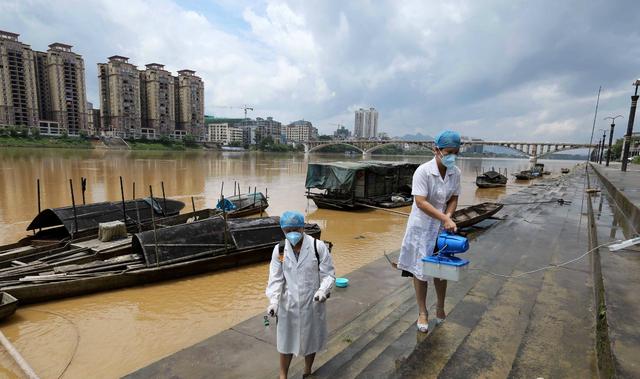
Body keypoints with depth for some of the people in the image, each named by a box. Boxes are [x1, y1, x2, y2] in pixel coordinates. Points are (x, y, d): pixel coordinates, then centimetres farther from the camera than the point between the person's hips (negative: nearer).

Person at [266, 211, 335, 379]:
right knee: (286, 341, 17)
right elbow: (276, 279, -7)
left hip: (312, 304, -1)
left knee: (311, 340, 20)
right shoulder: (279, 250, -9)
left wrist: (322, 290, -28)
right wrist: (273, 301, -20)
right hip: (288, 304, 1)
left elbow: (328, 274, -11)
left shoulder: (318, 247, -16)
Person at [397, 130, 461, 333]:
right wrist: (445, 218, -30)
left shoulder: (455, 172, -3)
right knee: (420, 269, 7)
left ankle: (440, 307, 40)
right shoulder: (423, 171, -21)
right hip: (422, 227, -5)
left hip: (442, 227, 5)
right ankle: (422, 312, 25)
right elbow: (420, 202, -25)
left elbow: (454, 198, 4)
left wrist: (448, 217, -15)